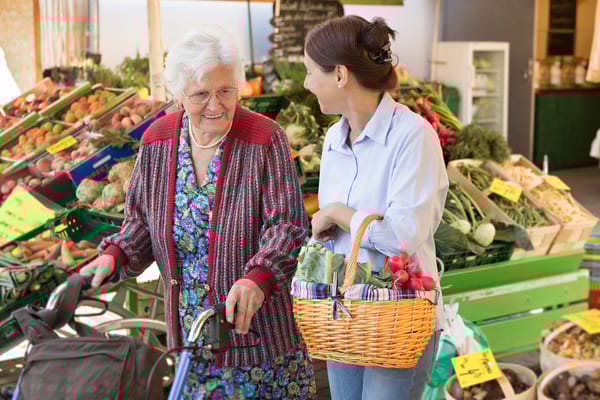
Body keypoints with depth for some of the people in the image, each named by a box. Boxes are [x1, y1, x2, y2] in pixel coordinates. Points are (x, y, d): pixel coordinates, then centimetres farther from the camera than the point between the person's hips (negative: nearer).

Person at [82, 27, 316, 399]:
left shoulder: (265, 139, -14)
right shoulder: (157, 142, 0)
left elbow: (289, 224, -17)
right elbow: (142, 219, 10)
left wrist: (258, 277, -33)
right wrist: (114, 256, -9)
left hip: (258, 322, -3)